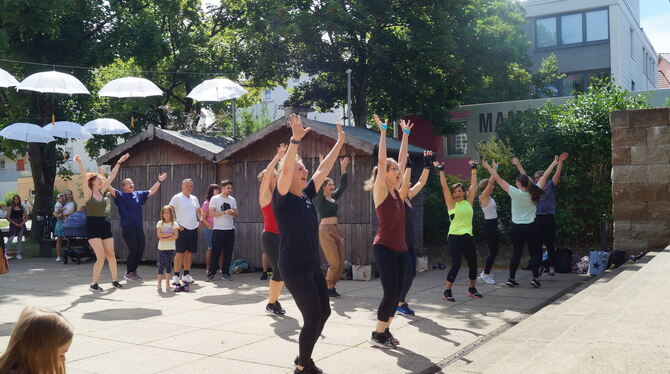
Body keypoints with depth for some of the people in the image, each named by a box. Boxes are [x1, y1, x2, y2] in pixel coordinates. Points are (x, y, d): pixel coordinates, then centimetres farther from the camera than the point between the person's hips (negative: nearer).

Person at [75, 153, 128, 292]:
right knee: (101, 256, -11)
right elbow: (84, 178, -19)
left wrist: (119, 163, 18)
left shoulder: (101, 191, 11)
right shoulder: (88, 193, -4)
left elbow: (111, 177, 15)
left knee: (111, 255, 8)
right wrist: (80, 163, -31)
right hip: (93, 226, -6)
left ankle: (114, 280, 23)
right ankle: (94, 284, 1)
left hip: (104, 225, 6)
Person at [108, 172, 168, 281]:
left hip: (139, 227, 5)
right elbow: (110, 189, -13)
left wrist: (159, 181, 23)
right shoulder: (120, 195, 0)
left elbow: (151, 192, 23)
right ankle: (128, 273, 12)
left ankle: (133, 271, 23)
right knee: (133, 250, -5)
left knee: (140, 250, 5)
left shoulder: (138, 194, 14)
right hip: (127, 227, -5)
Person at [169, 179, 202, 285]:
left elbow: (199, 211, 28)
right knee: (180, 253, -6)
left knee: (189, 252, 9)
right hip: (182, 229, -6)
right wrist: (176, 224, -14)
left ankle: (186, 275, 18)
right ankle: (176, 276, -2)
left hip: (193, 229, 6)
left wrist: (200, 220, 12)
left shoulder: (194, 198, 14)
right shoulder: (177, 198, -5)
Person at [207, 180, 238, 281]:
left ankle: (225, 273, 11)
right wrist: (225, 212, -19)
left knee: (228, 252, 4)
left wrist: (233, 213, -10)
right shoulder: (215, 199, -1)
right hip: (218, 229, -4)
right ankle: (212, 272, 7)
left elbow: (235, 215, 13)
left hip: (230, 229, 4)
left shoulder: (233, 200, 13)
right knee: (216, 252, -2)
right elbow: (211, 213, -10)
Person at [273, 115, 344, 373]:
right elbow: (286, 169, -27)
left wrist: (340, 142, 17)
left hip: (313, 265, 8)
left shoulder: (307, 195, 9)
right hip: (294, 267, -8)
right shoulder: (283, 199, -11)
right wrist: (295, 139, -34)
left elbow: (323, 169, 14)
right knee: (313, 317, -6)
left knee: (323, 313, 14)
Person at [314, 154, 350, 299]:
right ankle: (327, 288, 4)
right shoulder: (319, 199, -5)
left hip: (336, 230, 7)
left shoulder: (334, 197, 13)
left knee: (341, 262, 4)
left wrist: (343, 169, 7)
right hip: (325, 230, -7)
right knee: (334, 263, -10)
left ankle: (332, 286, 15)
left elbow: (343, 186, 12)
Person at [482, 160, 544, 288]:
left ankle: (511, 278, 13)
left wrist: (488, 167, 2)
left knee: (516, 253, 10)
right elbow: (526, 179, 16)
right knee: (534, 253, 10)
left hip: (517, 227, -1)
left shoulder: (515, 192, -11)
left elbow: (498, 179, -6)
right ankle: (535, 278, 5)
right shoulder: (532, 193, -3)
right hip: (531, 227, 1)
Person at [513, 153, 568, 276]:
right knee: (537, 244, 4)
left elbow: (557, 174, -9)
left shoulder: (551, 186, 4)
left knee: (550, 244, 0)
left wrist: (560, 162, -22)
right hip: (537, 218, 4)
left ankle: (552, 267, 6)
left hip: (549, 218, -3)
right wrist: (518, 165, 16)